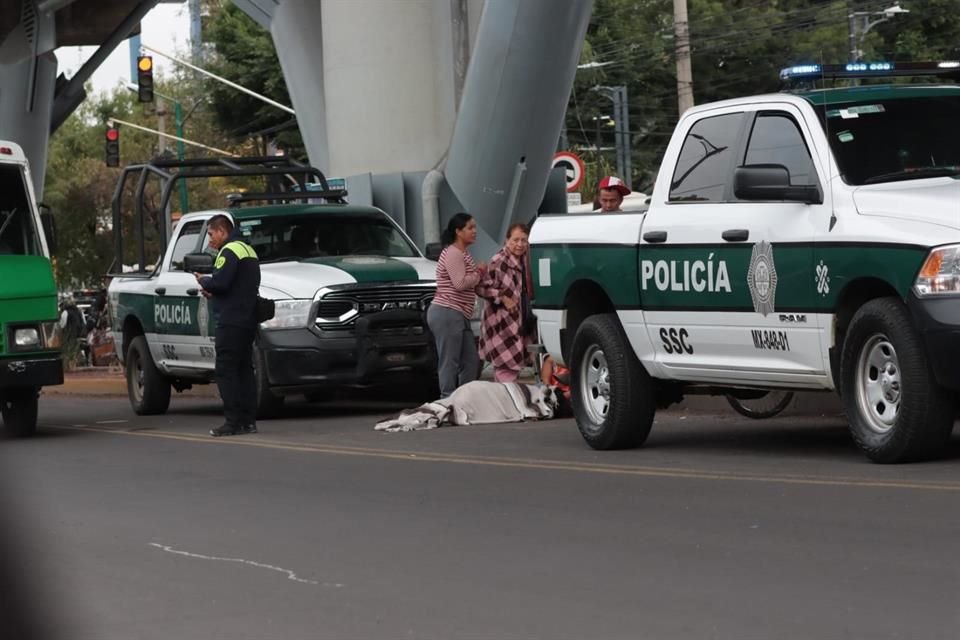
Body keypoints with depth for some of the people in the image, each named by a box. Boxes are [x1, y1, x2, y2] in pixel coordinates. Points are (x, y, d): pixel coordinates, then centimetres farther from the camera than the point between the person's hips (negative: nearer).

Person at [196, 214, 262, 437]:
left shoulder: (230, 252, -11)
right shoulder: (248, 250, 22)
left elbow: (220, 282, -22)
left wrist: (203, 281, -1)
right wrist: (212, 291, 14)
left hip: (231, 321, -10)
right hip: (248, 321, 10)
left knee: (226, 370, -9)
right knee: (245, 370, 11)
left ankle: (233, 421, -13)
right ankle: (248, 420, 10)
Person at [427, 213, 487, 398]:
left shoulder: (463, 254, 20)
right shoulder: (452, 254, -11)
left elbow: (470, 285, 24)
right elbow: (460, 283, -21)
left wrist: (479, 272, 6)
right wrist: (478, 274, -5)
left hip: (459, 316, 11)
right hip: (447, 314, -11)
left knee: (471, 362, 12)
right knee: (449, 363, -10)